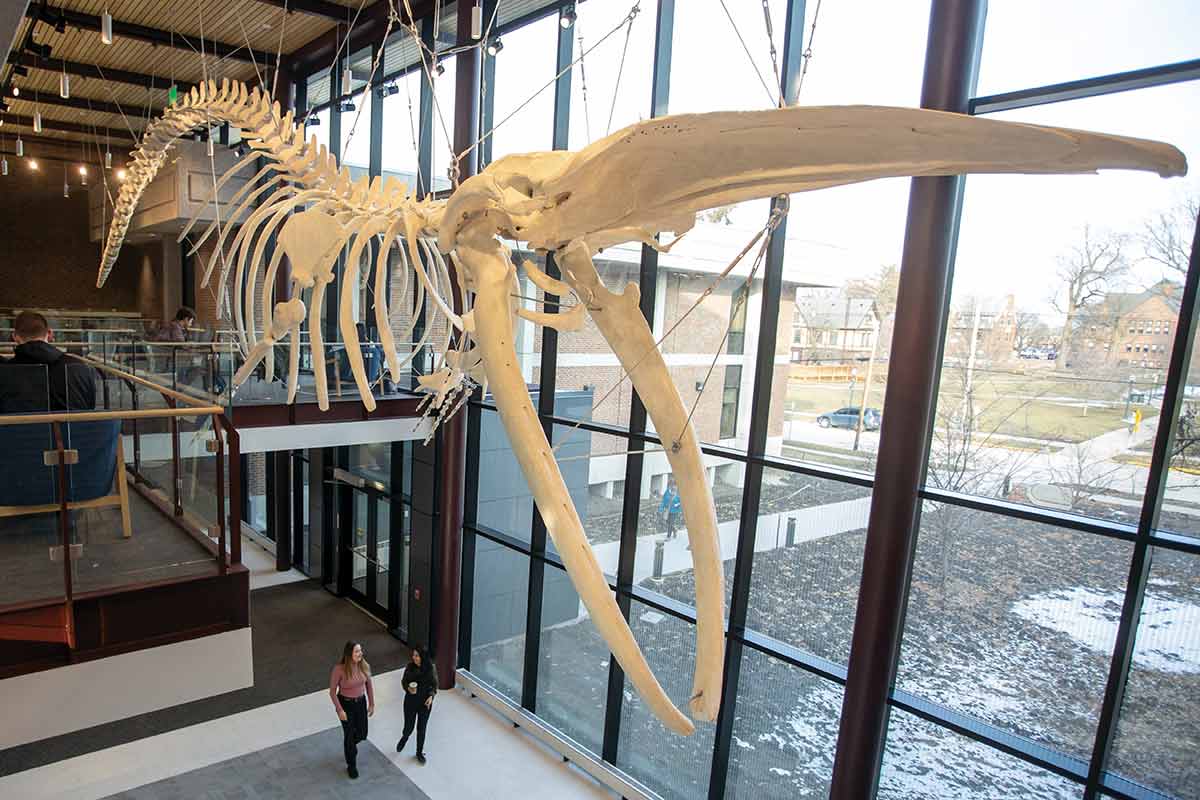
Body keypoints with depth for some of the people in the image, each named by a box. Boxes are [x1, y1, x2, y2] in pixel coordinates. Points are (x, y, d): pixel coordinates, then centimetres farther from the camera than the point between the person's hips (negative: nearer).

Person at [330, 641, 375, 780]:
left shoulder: (364, 665, -13)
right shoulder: (339, 669, -26)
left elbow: (369, 685, 1)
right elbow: (332, 691, -15)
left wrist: (371, 704, 5)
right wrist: (339, 710, -14)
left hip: (361, 702, 4)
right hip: (345, 704, -4)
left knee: (362, 734, 15)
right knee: (349, 734, 8)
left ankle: (350, 745, 52)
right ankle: (351, 765, 32)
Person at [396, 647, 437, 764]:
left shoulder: (430, 669, -16)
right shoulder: (410, 667, -14)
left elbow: (434, 685, -4)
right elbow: (404, 681, 0)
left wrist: (431, 696, -19)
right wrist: (408, 688, -20)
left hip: (425, 702, -1)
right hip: (410, 701, 1)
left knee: (421, 728, 12)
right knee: (409, 727, 12)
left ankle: (420, 752, 35)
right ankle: (404, 738, 50)